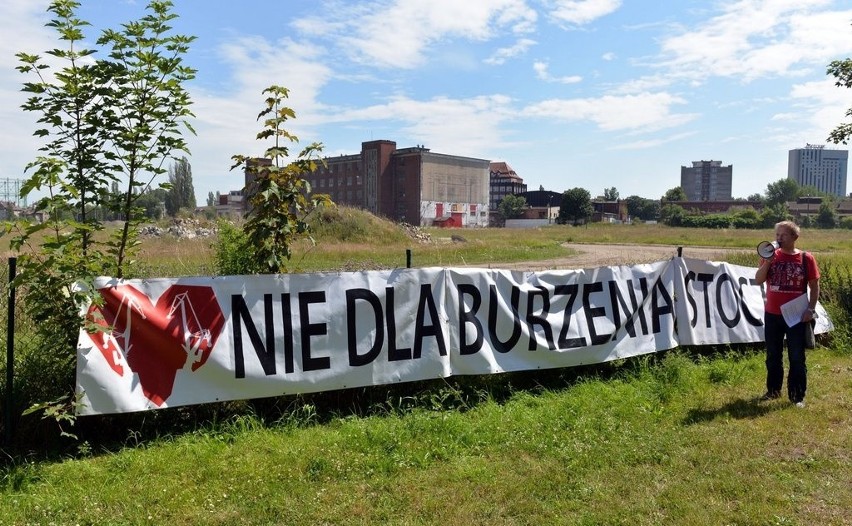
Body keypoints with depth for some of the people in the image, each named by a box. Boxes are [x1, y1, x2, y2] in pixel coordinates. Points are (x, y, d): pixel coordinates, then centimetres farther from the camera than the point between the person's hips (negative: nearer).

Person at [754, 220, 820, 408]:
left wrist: (811, 309, -9)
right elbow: (758, 280, -3)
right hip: (772, 315, 3)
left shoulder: (806, 258, -4)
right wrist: (766, 262, -15)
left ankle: (798, 396, 12)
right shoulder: (771, 256, 3)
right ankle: (773, 390, 27)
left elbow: (814, 286, -1)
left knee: (797, 358, 2)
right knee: (773, 355, 13)